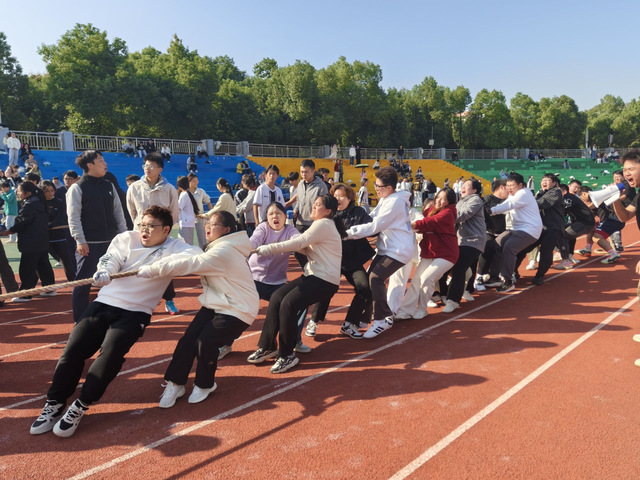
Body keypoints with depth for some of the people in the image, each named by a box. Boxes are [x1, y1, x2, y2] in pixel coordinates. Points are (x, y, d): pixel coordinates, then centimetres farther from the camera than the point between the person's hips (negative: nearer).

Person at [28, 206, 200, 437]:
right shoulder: (126, 238, 5)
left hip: (136, 312, -3)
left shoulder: (173, 247, -3)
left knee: (110, 354, -21)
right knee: (73, 349, -7)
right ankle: (55, 404, 9)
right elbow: (110, 260, -10)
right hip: (104, 303, 3)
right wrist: (103, 272, -33)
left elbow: (197, 256, -20)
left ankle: (80, 407, -5)